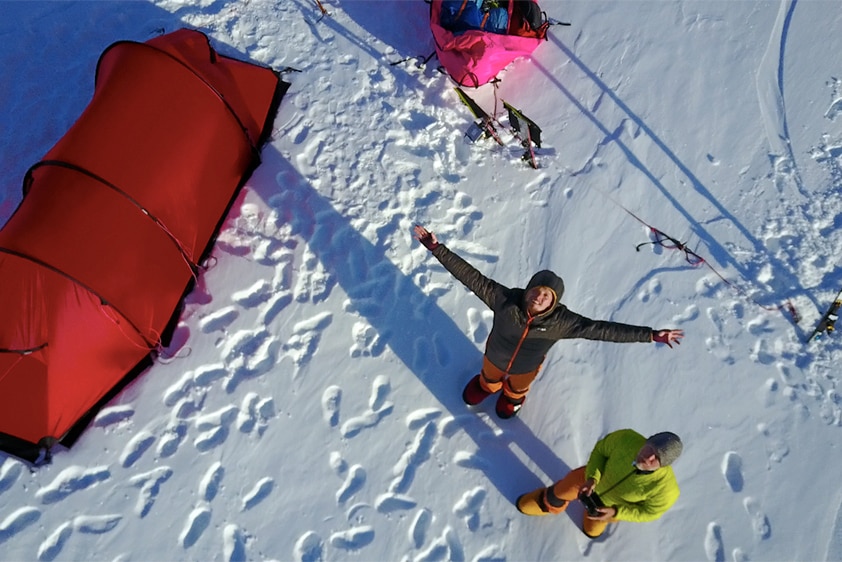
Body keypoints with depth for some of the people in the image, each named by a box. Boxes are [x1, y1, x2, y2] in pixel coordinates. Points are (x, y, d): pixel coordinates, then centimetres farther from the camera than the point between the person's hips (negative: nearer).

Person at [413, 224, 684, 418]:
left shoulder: (562, 321, -38)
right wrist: (436, 248, -46)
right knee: (489, 378, 35)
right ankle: (485, 388, 72)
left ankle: (512, 398, 73)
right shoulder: (504, 300, -39)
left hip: (526, 368, 0)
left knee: (517, 388, 36)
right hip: (495, 357, 0)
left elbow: (604, 330, -39)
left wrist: (653, 335, -43)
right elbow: (470, 276, -41)